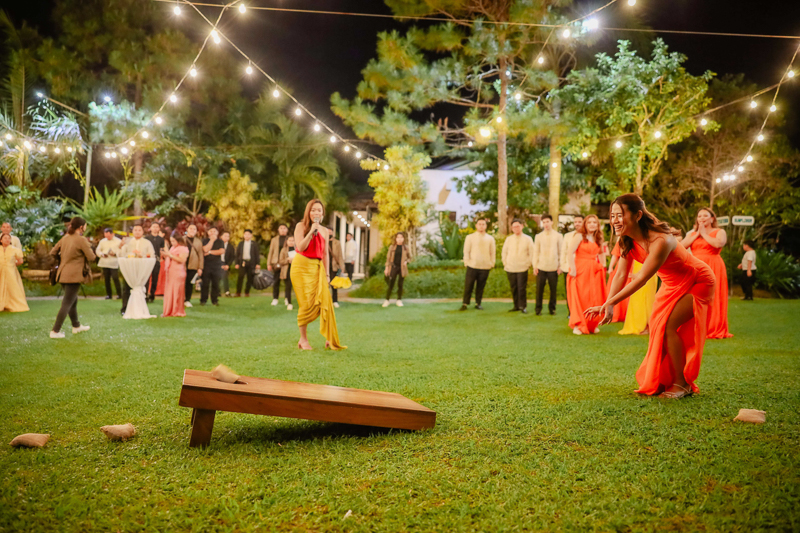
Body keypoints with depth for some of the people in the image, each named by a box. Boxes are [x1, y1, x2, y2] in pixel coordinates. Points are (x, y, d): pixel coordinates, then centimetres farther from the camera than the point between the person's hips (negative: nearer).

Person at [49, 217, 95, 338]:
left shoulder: (65, 238, 9)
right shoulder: (81, 240, -13)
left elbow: (52, 252, 12)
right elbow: (91, 257, -12)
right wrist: (89, 248, 6)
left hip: (63, 274, 8)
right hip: (74, 275, -8)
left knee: (73, 300, 22)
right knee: (67, 303, -4)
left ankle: (76, 326, 35)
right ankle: (55, 331, -5)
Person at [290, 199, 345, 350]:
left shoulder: (324, 231, 12)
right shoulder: (301, 226, -1)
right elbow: (300, 247, -13)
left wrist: (327, 274, 12)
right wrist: (311, 231, -18)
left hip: (317, 268, 4)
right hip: (302, 267, -4)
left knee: (325, 301, -6)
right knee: (307, 304, -5)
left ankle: (329, 339, -1)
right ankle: (303, 339, 10)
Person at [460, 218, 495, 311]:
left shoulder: (490, 239, 9)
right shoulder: (470, 237, 5)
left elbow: (493, 252, 12)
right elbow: (466, 251, 4)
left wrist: (492, 264, 4)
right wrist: (467, 262, -3)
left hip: (485, 267, 2)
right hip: (472, 266, -1)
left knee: (481, 286, 5)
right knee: (468, 286, -3)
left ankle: (478, 303, 15)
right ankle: (465, 304, 4)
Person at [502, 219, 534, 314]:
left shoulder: (527, 239, 3)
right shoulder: (508, 239, 9)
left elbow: (532, 253, 6)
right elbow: (504, 252, 16)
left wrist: (529, 263, 0)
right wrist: (505, 263, 8)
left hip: (522, 268, -2)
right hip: (510, 268, 2)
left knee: (522, 288, -7)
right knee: (513, 288, 4)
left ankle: (523, 306, 4)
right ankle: (516, 306, 12)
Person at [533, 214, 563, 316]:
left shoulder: (558, 236, 5)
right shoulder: (538, 236, 7)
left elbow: (561, 252, 7)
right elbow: (536, 252, 8)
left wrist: (560, 266, 1)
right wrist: (535, 266, 2)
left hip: (553, 267, 0)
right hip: (541, 267, 0)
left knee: (553, 289, 2)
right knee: (539, 289, -1)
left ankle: (552, 308, 16)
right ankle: (538, 308, 10)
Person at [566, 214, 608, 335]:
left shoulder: (599, 238, 13)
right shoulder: (580, 236, -4)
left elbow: (601, 253, 21)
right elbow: (570, 253, -12)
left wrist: (602, 266, 7)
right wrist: (573, 268, -19)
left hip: (594, 271, 5)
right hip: (581, 270, -5)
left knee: (594, 298, 6)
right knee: (580, 297, -4)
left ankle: (593, 325, 18)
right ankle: (578, 326, 3)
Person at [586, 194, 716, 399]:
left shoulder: (660, 241, -37)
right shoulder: (628, 241, -11)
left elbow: (641, 279, -37)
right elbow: (620, 275, -15)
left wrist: (610, 303, -39)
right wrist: (608, 305, -29)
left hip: (696, 282, -8)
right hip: (672, 284, 8)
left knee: (668, 326, -16)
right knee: (657, 325, 5)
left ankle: (682, 384, -2)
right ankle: (662, 381, 18)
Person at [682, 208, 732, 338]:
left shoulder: (719, 232, 7)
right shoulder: (692, 233, 20)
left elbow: (718, 243, -15)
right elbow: (682, 246, 3)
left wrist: (704, 233, -3)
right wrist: (697, 234, 1)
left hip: (712, 268, -4)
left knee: (712, 299, -6)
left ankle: (715, 330, -1)